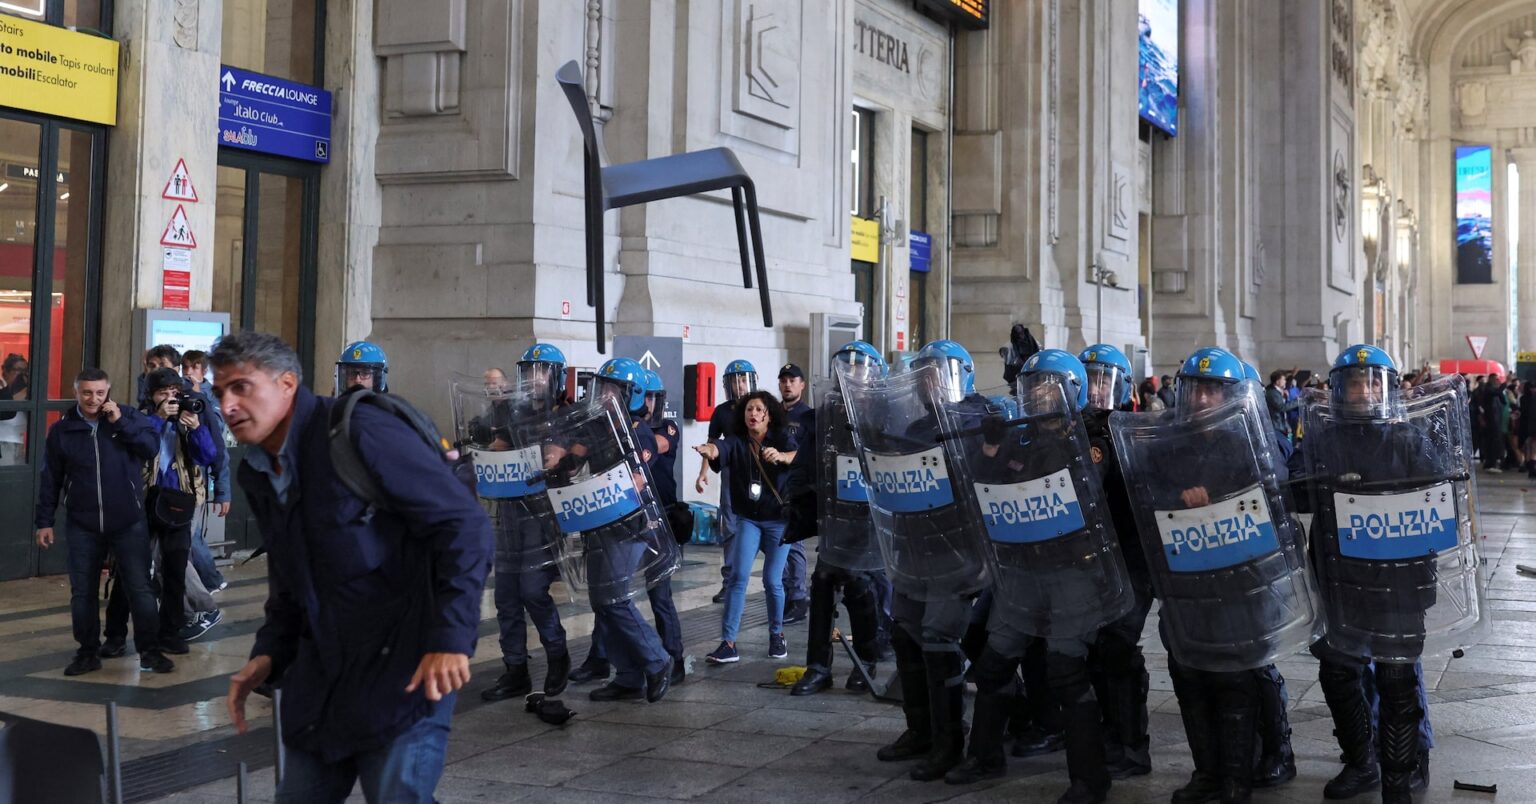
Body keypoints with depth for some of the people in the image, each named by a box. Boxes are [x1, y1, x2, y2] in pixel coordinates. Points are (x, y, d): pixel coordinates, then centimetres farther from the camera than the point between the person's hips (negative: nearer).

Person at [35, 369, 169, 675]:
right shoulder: (61, 429, 2)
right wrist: (45, 520, 4)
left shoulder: (128, 417, -1)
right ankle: (88, 652, 20)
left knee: (139, 589, 0)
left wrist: (120, 423, -18)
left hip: (129, 523, -2)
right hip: (83, 526, 2)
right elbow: (50, 478, 6)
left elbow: (152, 447, -13)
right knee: (82, 592, 7)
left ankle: (150, 651, 9)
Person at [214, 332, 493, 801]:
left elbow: (465, 527, -20)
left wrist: (451, 638, -27)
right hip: (321, 673, 8)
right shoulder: (256, 474, 10)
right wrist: (269, 655, 6)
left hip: (404, 670, -8)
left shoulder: (359, 432, -16)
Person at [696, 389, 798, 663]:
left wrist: (780, 456, -47)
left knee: (772, 581, 1)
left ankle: (777, 635, 24)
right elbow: (720, 448, -26)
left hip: (779, 519, -1)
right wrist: (708, 450, -50)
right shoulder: (737, 441, -4)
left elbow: (799, 456, -25)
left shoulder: (782, 437, -5)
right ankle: (728, 643, -7)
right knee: (738, 576, -9)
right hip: (748, 519, 1)